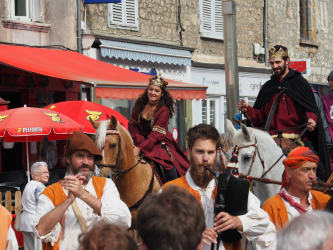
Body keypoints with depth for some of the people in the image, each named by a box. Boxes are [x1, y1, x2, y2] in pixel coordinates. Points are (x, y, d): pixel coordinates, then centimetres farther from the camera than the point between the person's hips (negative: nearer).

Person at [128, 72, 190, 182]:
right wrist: (139, 141, -17)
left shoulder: (164, 110, -14)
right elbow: (133, 125, 2)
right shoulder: (140, 103, 1)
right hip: (142, 139, 4)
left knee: (172, 172, -22)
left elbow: (156, 134, -22)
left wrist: (140, 148, -34)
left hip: (159, 143, -4)